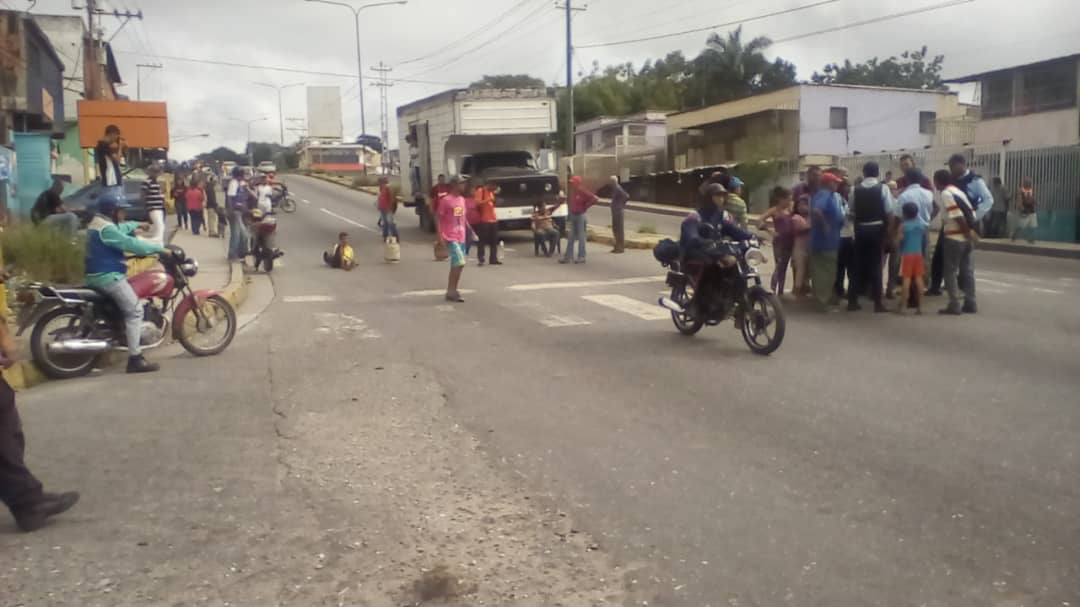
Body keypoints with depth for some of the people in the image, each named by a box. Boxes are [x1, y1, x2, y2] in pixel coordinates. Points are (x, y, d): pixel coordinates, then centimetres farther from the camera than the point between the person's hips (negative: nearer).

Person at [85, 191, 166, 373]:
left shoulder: (98, 223, 15)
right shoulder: (106, 229, -19)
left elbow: (120, 228, 34)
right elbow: (130, 244, -24)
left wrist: (136, 225, 48)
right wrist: (159, 248, -19)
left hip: (98, 275, 11)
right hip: (108, 277, -11)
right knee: (135, 311, -11)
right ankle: (135, 359, -14)